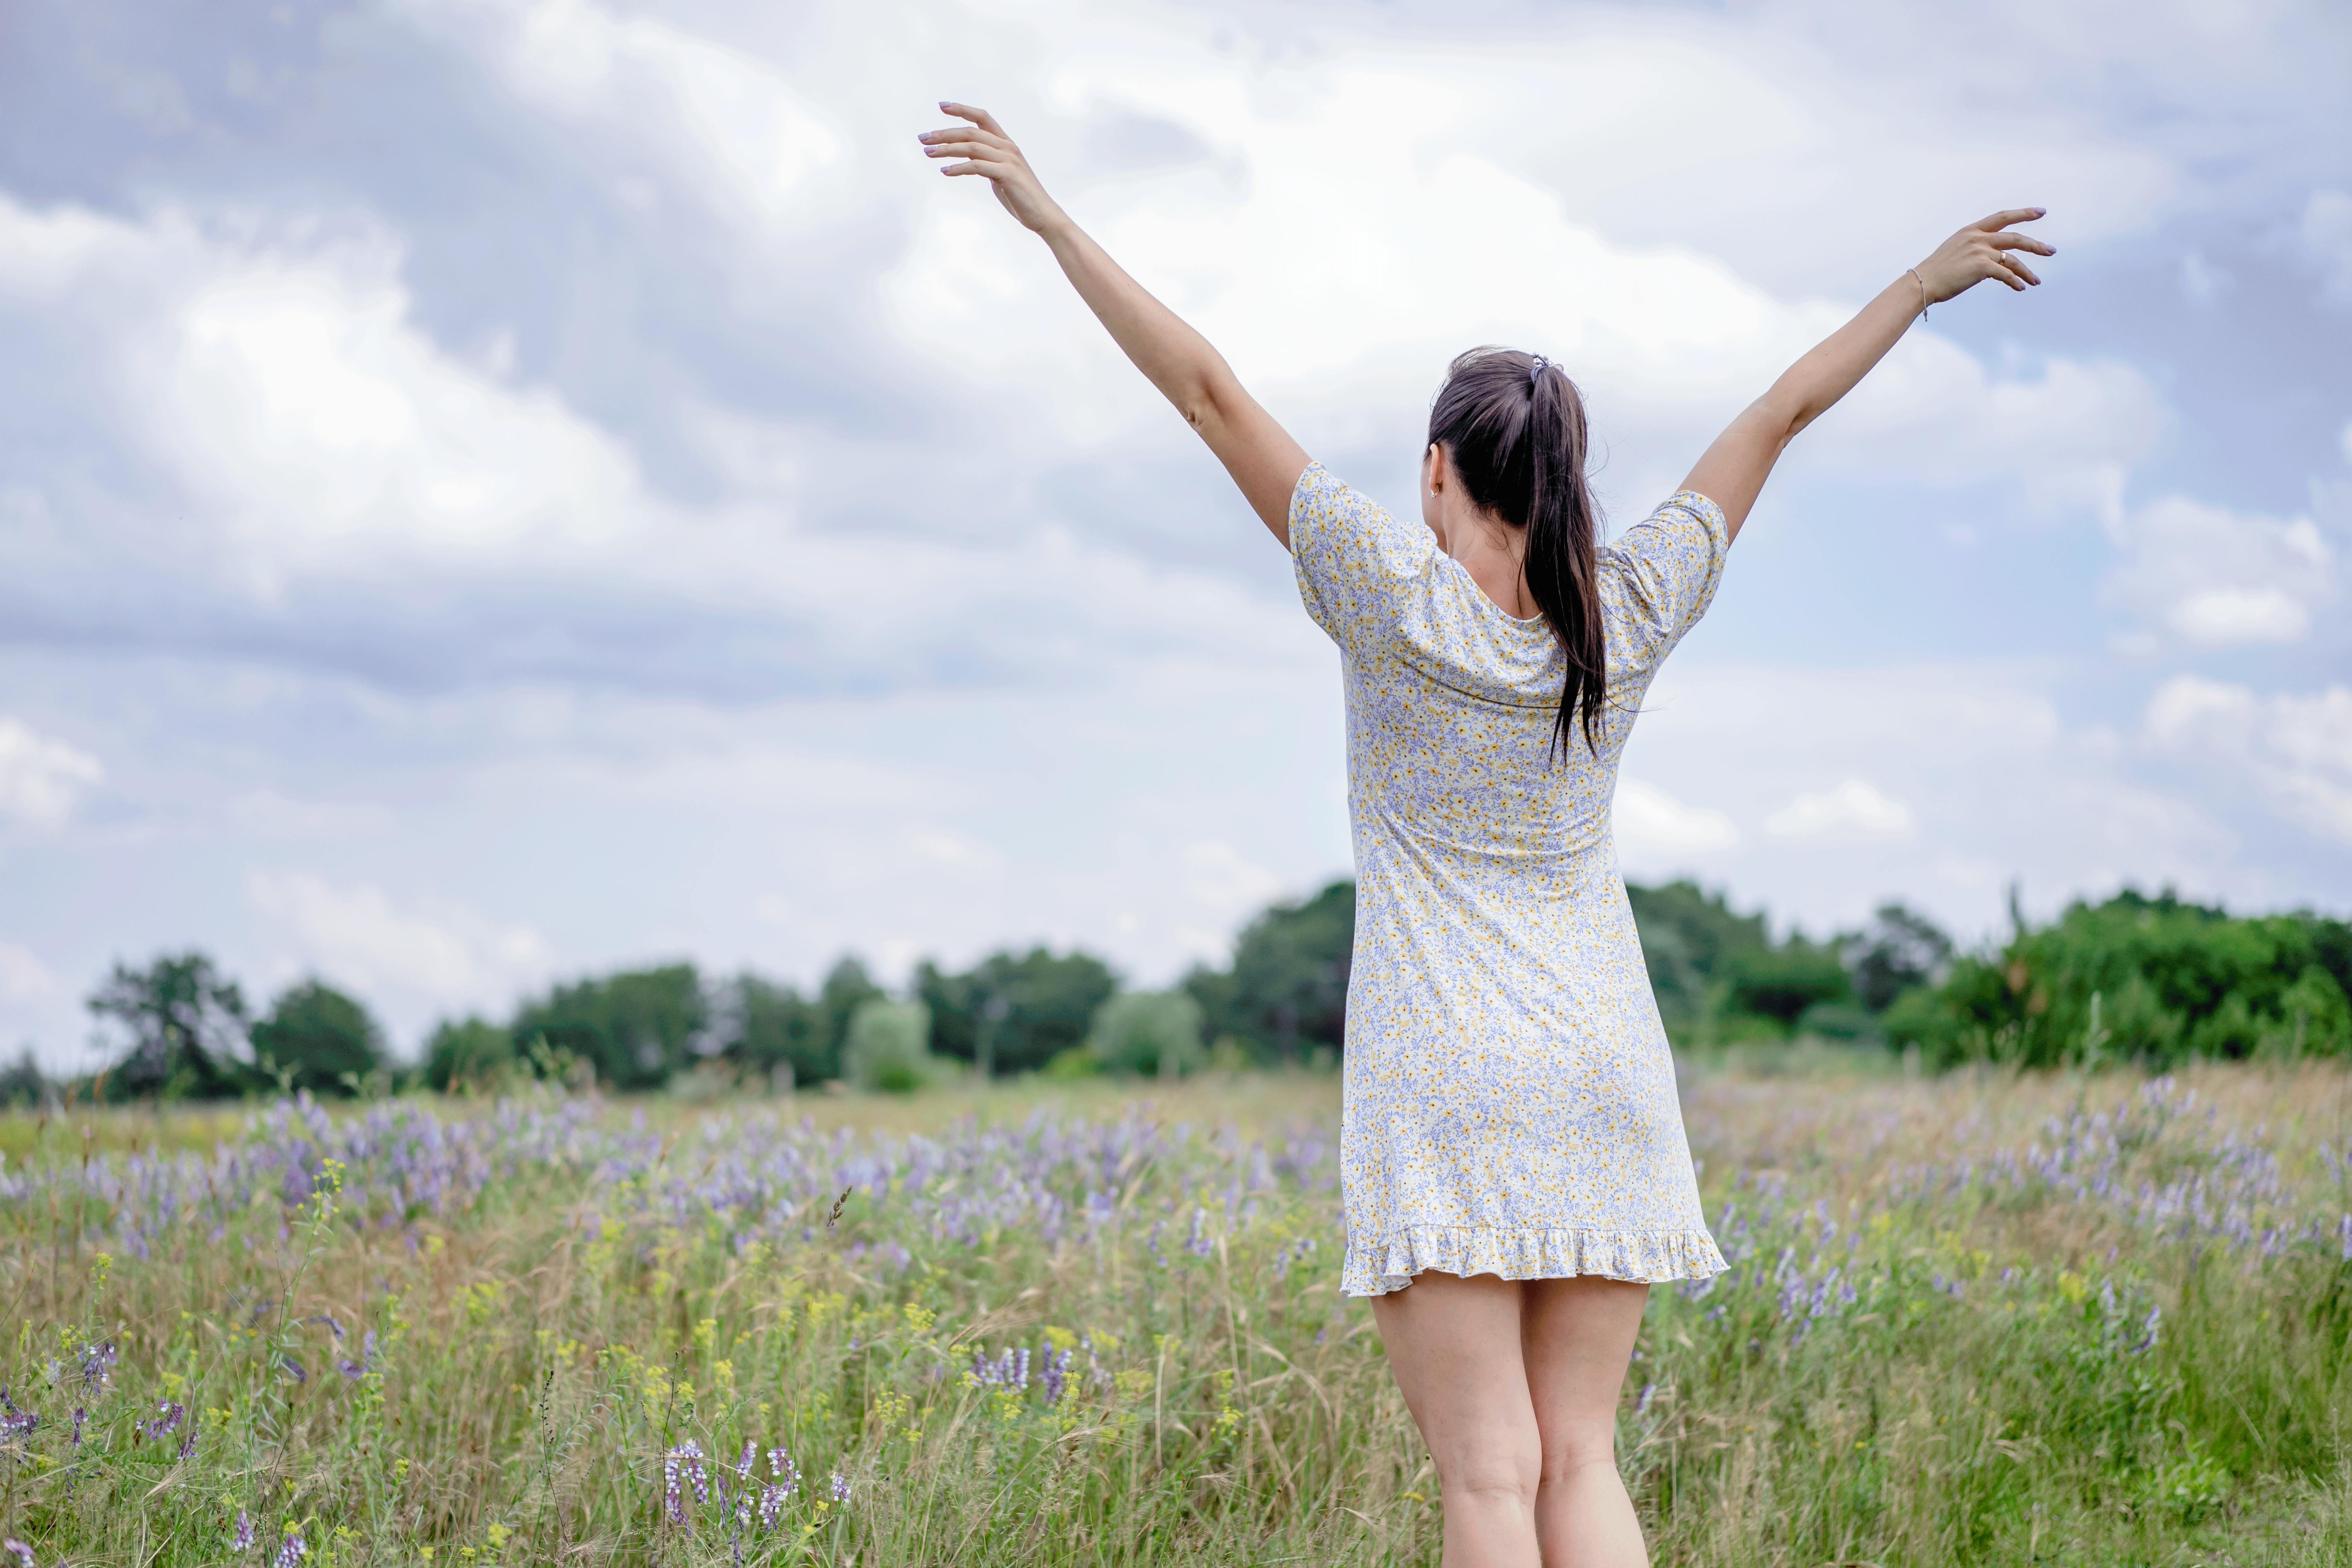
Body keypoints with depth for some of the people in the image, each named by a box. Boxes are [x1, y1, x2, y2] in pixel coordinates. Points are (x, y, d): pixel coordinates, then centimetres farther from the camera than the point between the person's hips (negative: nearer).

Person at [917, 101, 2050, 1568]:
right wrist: (1924, 282, 24)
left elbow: (1211, 391, -6)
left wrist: (1050, 217, -3)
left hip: (1444, 1083, -4)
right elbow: (1782, 412, 13)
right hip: (1602, 1083, 4)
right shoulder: (1632, 610, 0)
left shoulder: (1396, 595, -8)